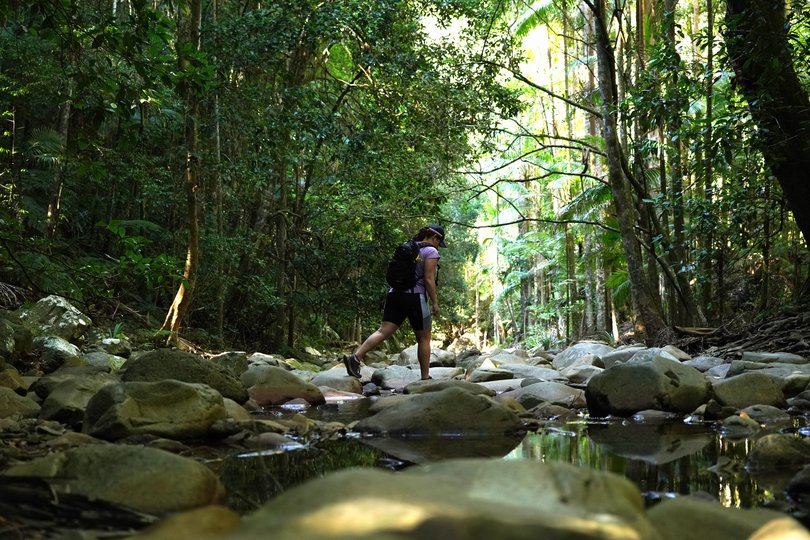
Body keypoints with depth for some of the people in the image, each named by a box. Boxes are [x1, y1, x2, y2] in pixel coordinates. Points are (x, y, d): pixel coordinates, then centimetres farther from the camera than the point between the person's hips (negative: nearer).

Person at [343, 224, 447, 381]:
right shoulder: (431, 251, -3)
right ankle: (425, 377, 11)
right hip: (415, 297, -6)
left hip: (396, 294, 6)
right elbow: (429, 279, -11)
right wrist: (435, 303, -6)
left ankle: (355, 357, -19)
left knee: (383, 331, -3)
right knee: (424, 338, 7)